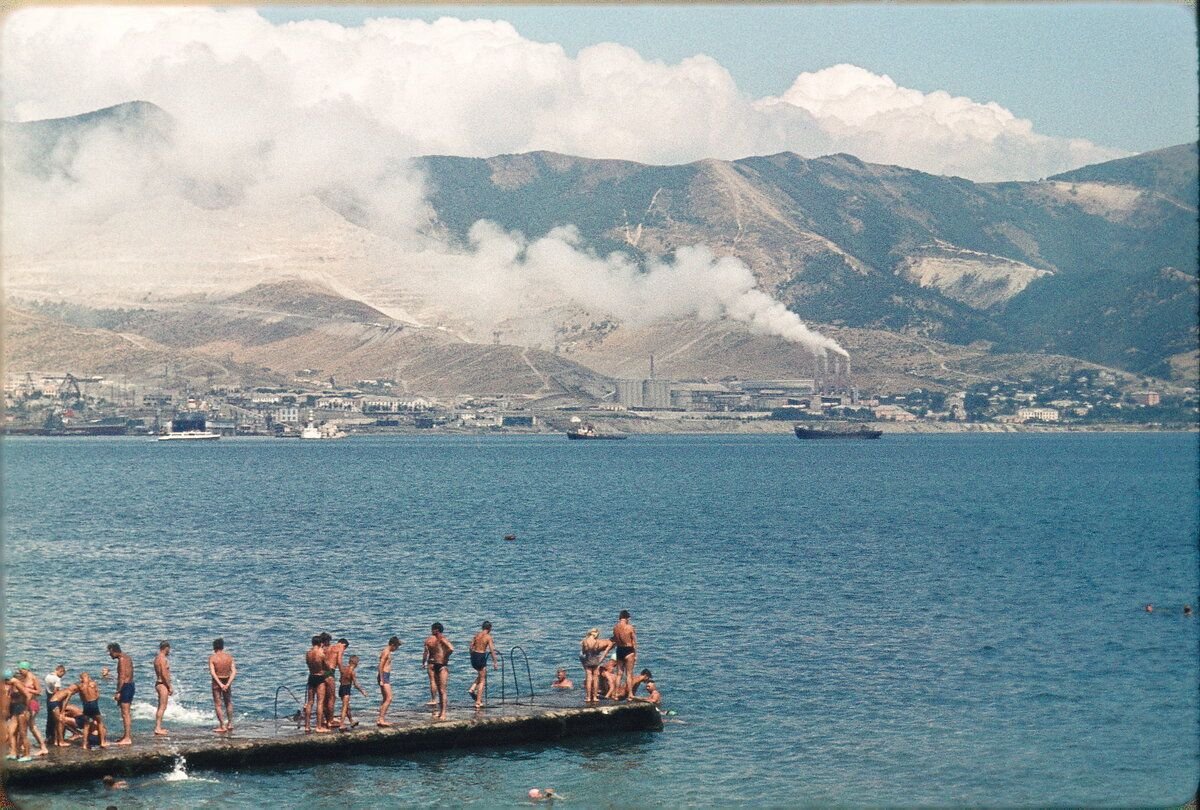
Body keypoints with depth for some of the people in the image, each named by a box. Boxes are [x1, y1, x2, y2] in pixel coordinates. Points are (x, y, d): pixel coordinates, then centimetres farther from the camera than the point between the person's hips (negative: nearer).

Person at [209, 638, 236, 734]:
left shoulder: (212, 658, -11)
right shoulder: (229, 657, -1)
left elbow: (212, 672, -20)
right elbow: (234, 672, -9)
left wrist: (220, 684, -21)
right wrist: (227, 684, -14)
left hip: (216, 682, -4)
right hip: (227, 682, 4)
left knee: (218, 704, 3)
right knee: (228, 703, 21)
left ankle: (222, 726, -1)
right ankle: (230, 723, 21)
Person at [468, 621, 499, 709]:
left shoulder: (477, 635, 8)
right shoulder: (488, 637, -7)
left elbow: (471, 647, 11)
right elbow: (492, 651, -10)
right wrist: (494, 663, -5)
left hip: (474, 656, 5)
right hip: (481, 657, -5)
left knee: (481, 675, 29)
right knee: (482, 680, 5)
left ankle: (472, 689, 10)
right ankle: (478, 702, 3)